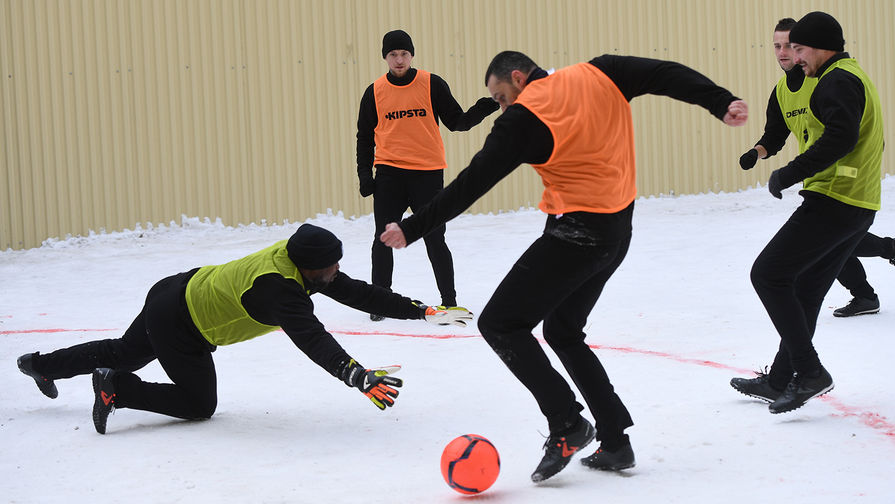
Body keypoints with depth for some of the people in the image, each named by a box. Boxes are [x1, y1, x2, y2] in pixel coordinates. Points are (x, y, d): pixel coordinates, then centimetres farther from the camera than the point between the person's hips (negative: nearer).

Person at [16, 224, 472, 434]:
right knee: (198, 404, 2)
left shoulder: (296, 256, -10)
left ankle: (42, 364, 49)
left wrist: (421, 311, -11)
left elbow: (357, 293, -8)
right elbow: (311, 340, -46)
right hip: (177, 324, -9)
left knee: (125, 353, 32)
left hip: (179, 293, 9)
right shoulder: (278, 287, -35)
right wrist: (359, 377, -56)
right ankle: (115, 388, 3)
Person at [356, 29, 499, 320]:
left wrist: (481, 111, -16)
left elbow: (456, 122, 2)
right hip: (389, 174, 2)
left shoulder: (432, 84, 0)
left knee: (435, 240, 1)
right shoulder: (375, 92, 5)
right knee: (383, 240, 2)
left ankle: (449, 300, 14)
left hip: (427, 173, -1)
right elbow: (365, 136, 11)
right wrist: (364, 173, 4)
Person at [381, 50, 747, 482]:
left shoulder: (524, 118, -11)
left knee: (499, 323, 0)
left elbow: (473, 182, -11)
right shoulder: (599, 74, 7)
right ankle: (615, 443, 19)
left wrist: (413, 227, -6)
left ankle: (567, 423, -6)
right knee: (562, 330, 21)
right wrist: (721, 103, -2)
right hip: (618, 231, 8)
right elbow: (667, 75, 1)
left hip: (577, 232, -8)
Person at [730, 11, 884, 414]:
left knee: (768, 274, -8)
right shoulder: (855, 77, 22)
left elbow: (841, 137, -27)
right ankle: (780, 381, 23)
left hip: (832, 201, -11)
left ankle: (809, 372, -10)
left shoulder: (838, 80, -12)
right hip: (860, 208, 11)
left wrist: (789, 174, -23)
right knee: (806, 290, 16)